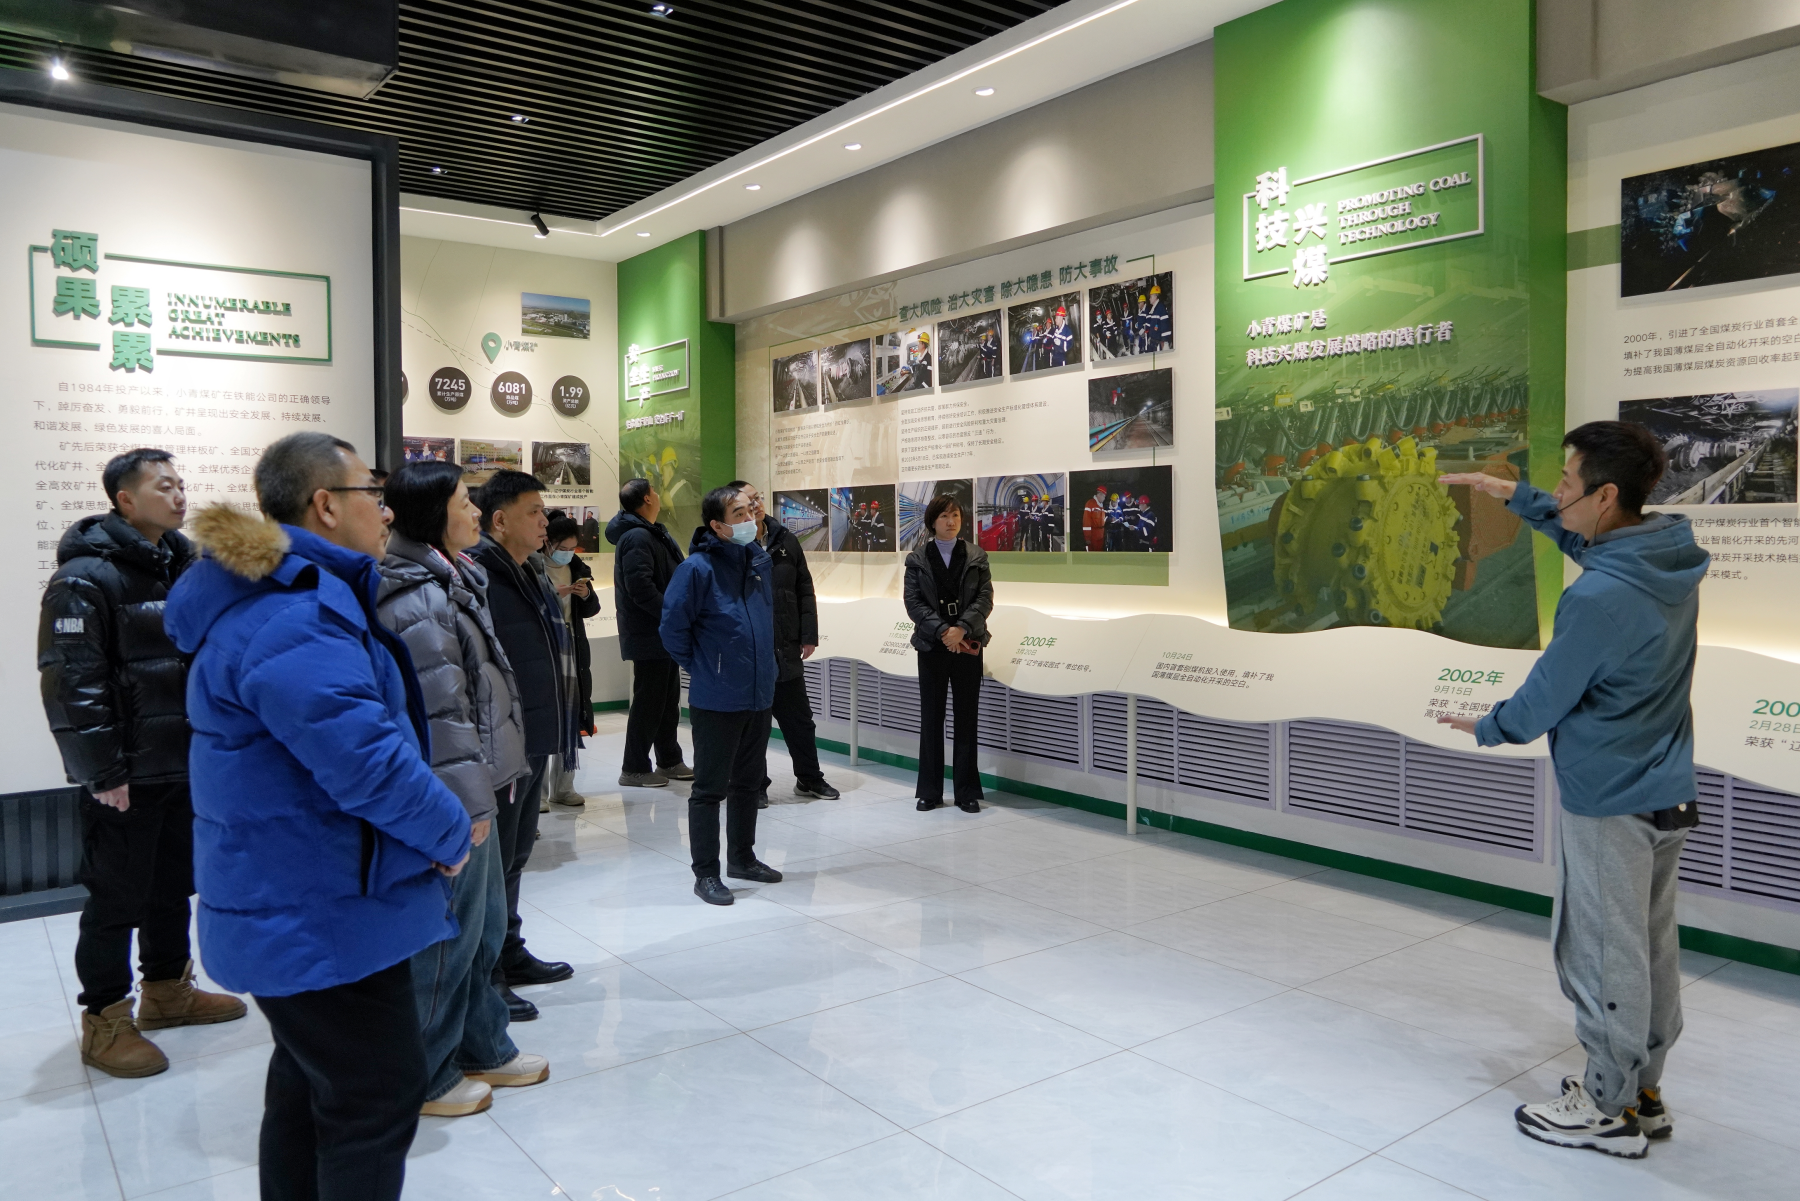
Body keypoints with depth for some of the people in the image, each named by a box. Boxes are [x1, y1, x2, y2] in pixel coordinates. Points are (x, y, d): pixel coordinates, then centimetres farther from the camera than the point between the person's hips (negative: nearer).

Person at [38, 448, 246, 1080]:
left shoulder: (183, 568, 11)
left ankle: (167, 989, 34)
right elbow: (71, 681, -19)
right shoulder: (86, 577, -14)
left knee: (174, 884, 18)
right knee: (117, 898, 2)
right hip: (126, 777, -8)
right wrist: (102, 771, -19)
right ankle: (104, 1022, 16)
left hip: (185, 764, 8)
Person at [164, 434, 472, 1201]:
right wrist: (448, 830, -15)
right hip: (322, 913, -11)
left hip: (296, 901, 11)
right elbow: (365, 758, -31)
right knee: (376, 1099, 0)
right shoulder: (289, 618, -24)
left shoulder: (286, 597, 12)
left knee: (312, 1083, 23)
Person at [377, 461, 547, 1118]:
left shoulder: (448, 582, 14)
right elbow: (442, 711, -23)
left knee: (484, 922, 20)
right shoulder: (419, 601, -20)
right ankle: (425, 1077, 20)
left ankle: (482, 1047, 35)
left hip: (470, 789, 11)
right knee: (448, 934, 3)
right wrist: (469, 802, -20)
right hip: (449, 796, -11)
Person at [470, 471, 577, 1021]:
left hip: (534, 744, 10)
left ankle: (510, 954, 36)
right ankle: (483, 977, 14)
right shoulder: (479, 577, -19)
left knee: (516, 854, 21)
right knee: (492, 860, 2)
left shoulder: (532, 574, 14)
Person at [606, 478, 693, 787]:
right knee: (648, 701, -2)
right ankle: (634, 769, 7)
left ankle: (669, 761, 28)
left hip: (662, 634, 10)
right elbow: (640, 587, -27)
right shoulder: (637, 537, -18)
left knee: (668, 698, 17)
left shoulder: (651, 533, 15)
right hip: (649, 636, -10)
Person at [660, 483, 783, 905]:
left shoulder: (761, 560, 5)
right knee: (710, 788, 3)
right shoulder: (698, 568, -16)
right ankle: (705, 873, 14)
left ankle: (742, 857, 34)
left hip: (759, 694, 7)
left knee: (749, 781, 18)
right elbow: (673, 627, -12)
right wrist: (702, 669, -3)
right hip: (716, 700, -7)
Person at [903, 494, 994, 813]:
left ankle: (967, 792, 11)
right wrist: (943, 632, -16)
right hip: (931, 646, 0)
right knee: (931, 718, 4)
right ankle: (930, 791, 13)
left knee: (967, 717, 4)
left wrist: (962, 629, -17)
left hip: (968, 644, 0)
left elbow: (985, 598, -3)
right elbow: (913, 602, -4)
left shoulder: (977, 557, 6)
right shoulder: (917, 560, 4)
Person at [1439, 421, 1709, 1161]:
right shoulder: (1670, 552, -1)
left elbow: (1547, 697, -15)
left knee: (1604, 957, 5)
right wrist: (1513, 495, 17)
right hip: (1667, 793, 9)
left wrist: (1489, 728, 3)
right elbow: (1585, 536, 20)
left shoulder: (1599, 596, -26)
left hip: (1607, 802, -9)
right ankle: (1643, 1092, 32)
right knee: (1652, 948, 18)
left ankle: (1610, 1111, 19)